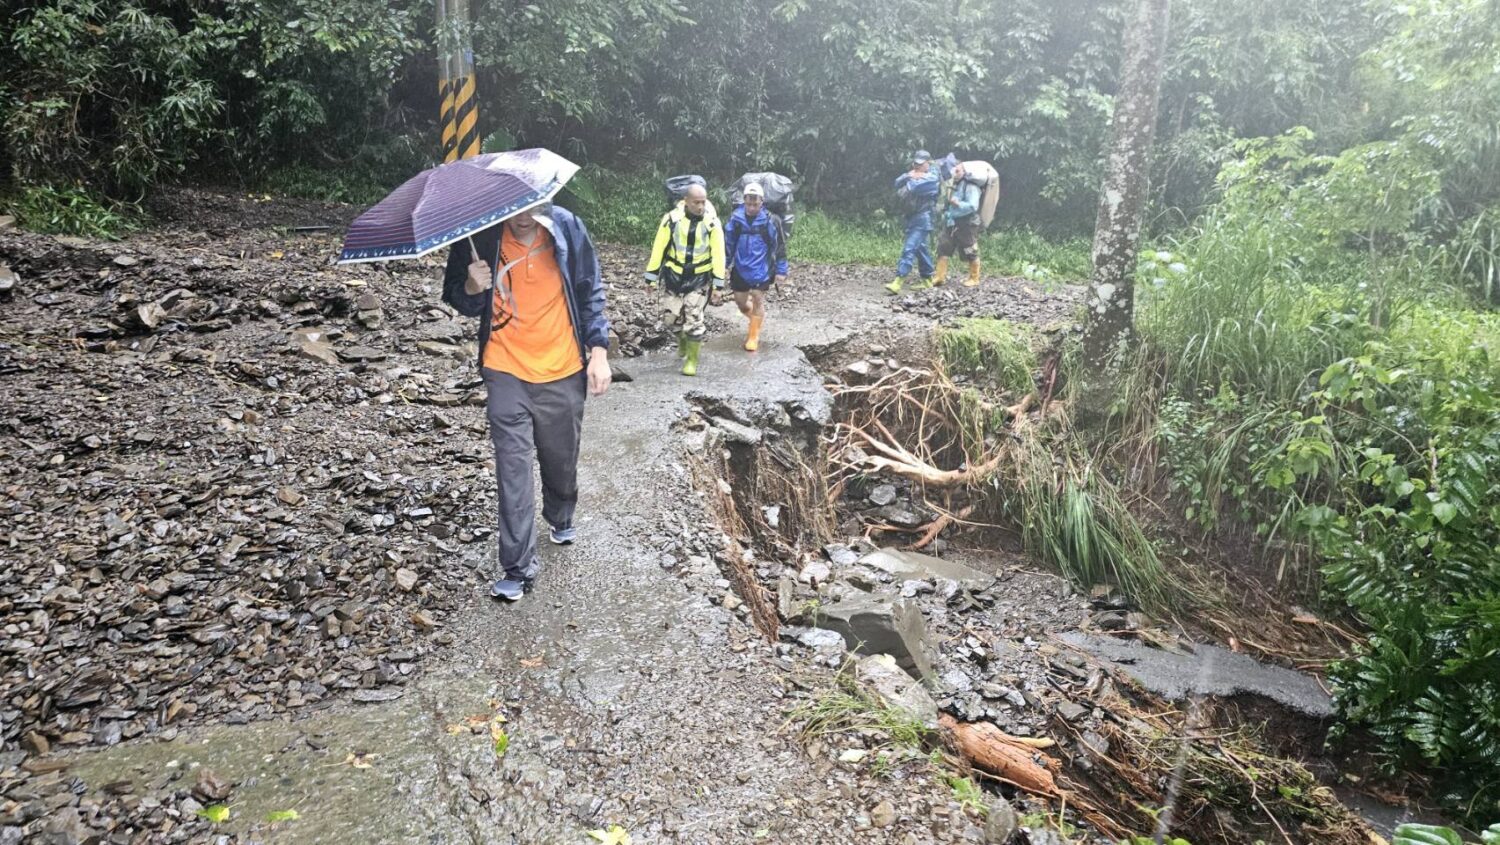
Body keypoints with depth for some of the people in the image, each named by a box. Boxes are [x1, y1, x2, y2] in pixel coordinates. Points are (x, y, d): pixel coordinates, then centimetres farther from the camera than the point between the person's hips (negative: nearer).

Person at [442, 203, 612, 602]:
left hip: (563, 372, 1)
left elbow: (591, 293, 2)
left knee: (562, 459, 16)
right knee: (513, 468, -6)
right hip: (506, 372, -1)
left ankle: (560, 519, 46)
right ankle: (519, 567, 0)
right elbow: (456, 297, 3)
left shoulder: (567, 228, -7)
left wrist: (598, 351, -5)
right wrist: (472, 288, -20)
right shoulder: (480, 237, -8)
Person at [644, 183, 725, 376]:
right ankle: (682, 339, 41)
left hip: (699, 279, -1)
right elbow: (658, 249, -6)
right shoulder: (672, 219, -13)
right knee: (671, 316, 8)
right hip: (673, 275, 1)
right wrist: (651, 278, -2)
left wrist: (717, 285, -10)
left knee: (694, 321, -3)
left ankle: (692, 360, 14)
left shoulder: (712, 222, -12)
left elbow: (718, 254, -8)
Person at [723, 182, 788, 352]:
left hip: (761, 268, -3)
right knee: (740, 301, 10)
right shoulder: (735, 218, -4)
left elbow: (779, 246, -5)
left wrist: (781, 270, -4)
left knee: (758, 299, -2)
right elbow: (728, 243, 6)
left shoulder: (770, 220, -11)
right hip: (740, 268, 3)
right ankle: (758, 318, 41)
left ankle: (753, 336, 15)